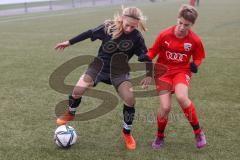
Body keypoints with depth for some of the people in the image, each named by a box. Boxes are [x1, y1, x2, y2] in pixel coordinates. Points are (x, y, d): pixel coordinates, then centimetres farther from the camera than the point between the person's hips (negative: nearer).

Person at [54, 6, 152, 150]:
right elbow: (90, 33, -4)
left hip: (120, 71, 0)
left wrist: (148, 75, -11)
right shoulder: (108, 27, -18)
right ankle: (70, 114, 20)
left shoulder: (137, 37, -16)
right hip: (100, 66, 0)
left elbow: (144, 56, -4)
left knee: (130, 99, -16)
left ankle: (127, 133, 8)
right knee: (78, 90, -15)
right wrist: (69, 42, 3)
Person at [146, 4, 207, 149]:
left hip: (182, 71, 0)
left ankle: (198, 131, -8)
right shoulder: (165, 35, -12)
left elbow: (198, 57, 6)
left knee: (181, 97, -31)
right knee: (165, 107, -13)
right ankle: (160, 136, 18)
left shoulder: (195, 40, -10)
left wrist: (195, 65, -16)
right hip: (163, 70, 1)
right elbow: (153, 51, 1)